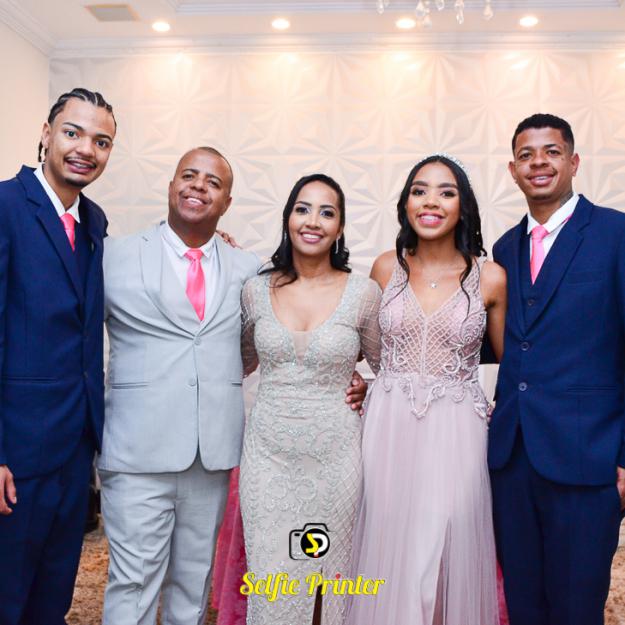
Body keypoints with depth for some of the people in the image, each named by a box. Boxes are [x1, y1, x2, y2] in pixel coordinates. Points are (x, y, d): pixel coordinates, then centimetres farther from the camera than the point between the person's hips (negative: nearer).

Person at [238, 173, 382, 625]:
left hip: (334, 455, -1)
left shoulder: (363, 292, -6)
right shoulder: (257, 289, 0)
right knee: (271, 580, 8)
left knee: (332, 576, 14)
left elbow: (389, 367, 8)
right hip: (268, 454, 1)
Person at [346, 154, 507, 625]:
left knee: (449, 551, 6)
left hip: (456, 431, -1)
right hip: (389, 427, 2)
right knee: (389, 553, 10)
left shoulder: (490, 277, -3)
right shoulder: (386, 268, 2)